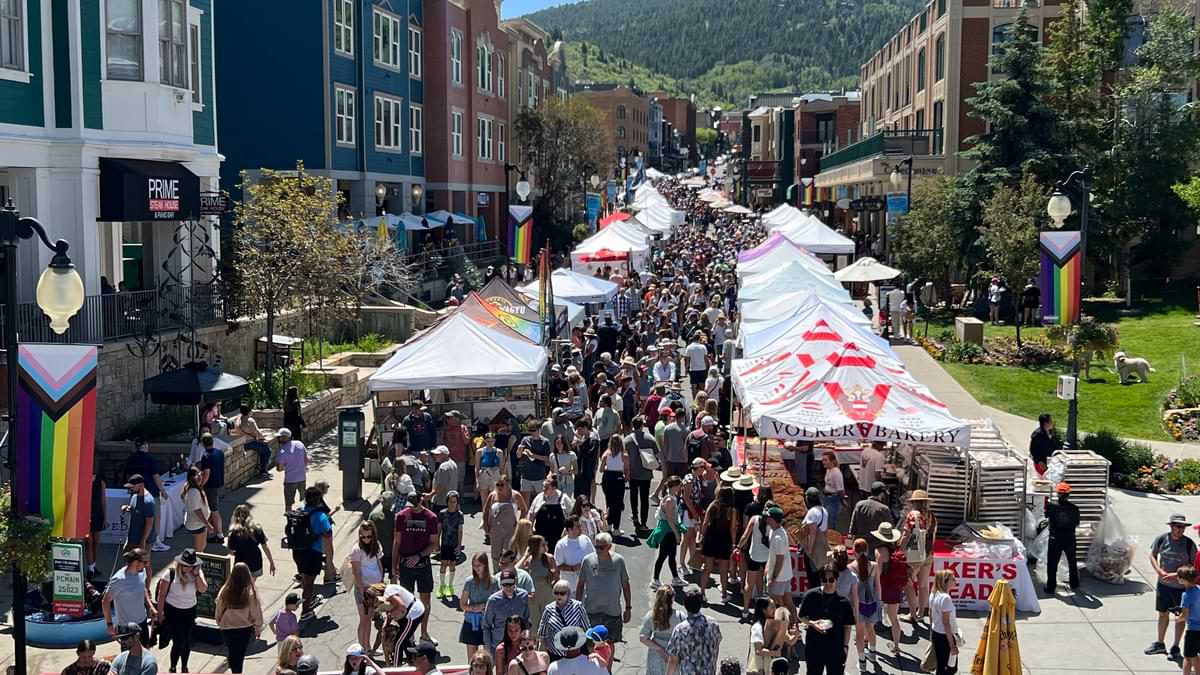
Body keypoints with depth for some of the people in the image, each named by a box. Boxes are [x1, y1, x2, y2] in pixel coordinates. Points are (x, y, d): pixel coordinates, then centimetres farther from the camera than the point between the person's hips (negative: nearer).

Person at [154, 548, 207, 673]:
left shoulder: (198, 572, -4)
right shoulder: (171, 573, -15)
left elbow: (203, 589, -17)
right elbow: (162, 595, -9)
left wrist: (196, 574, -23)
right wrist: (160, 613, -7)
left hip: (190, 611, 4)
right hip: (173, 611, -4)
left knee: (187, 641, 11)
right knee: (179, 642, -6)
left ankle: (184, 667, 33)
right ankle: (172, 669, 16)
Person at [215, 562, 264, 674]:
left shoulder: (224, 591, -14)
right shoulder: (250, 593, -20)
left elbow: (218, 611, -2)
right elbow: (256, 613, -12)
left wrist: (220, 624, 17)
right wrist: (258, 628, 5)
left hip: (227, 628, 1)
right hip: (245, 629, -1)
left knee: (232, 652, 23)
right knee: (240, 654, 15)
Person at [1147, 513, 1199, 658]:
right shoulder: (1161, 539, -9)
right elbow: (1153, 556, 4)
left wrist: (1177, 575, -21)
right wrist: (1160, 571, -12)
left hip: (1181, 586, -2)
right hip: (1163, 584, 3)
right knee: (1162, 613, 16)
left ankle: (1175, 648, 23)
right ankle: (1160, 644, 34)